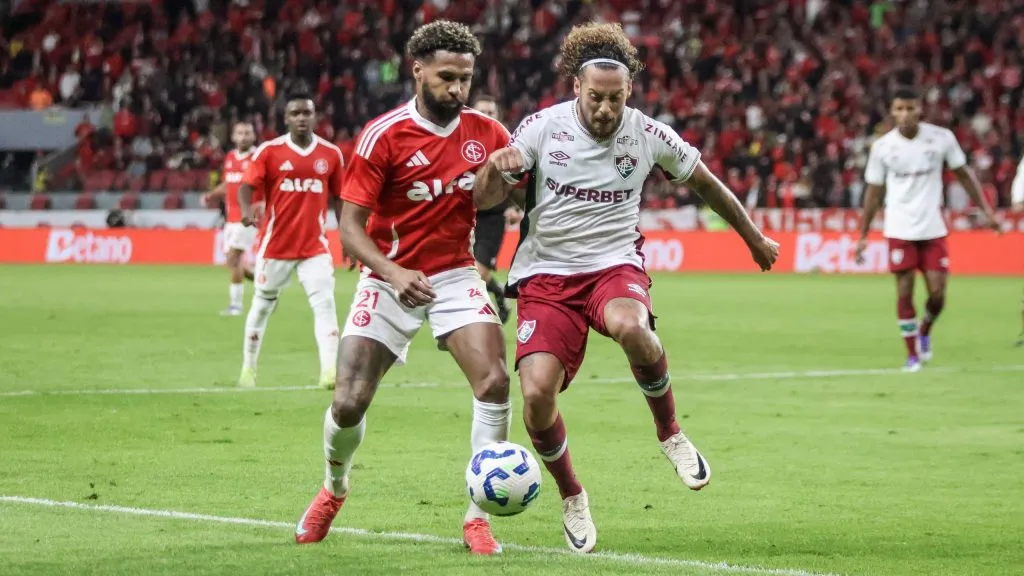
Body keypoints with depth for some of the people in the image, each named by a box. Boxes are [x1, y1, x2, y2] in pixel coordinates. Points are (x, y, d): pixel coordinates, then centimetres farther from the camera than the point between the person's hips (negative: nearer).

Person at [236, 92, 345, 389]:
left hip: (314, 245, 1)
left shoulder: (331, 154, 3)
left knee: (325, 302, -14)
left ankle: (330, 370, -21)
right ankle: (248, 367, 28)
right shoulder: (269, 151, -5)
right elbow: (246, 187, -10)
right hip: (275, 244, -1)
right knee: (263, 303, 12)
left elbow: (337, 198, 12)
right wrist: (247, 209, -31)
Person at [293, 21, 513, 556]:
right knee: (348, 403, -7)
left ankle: (478, 516, -6)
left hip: (455, 275, 2)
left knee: (494, 382, -19)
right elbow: (350, 226, -15)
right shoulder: (383, 136, -14)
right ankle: (333, 489, 26)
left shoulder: (486, 132, -3)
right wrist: (393, 274, -32)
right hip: (390, 279, -2)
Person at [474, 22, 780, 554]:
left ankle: (669, 432, -10)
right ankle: (571, 498, 12)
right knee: (537, 395, -18)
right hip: (547, 275, 1)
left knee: (629, 326, -38)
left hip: (614, 265, -1)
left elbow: (705, 183, 14)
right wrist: (495, 167, -30)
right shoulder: (543, 127, -7)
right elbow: (484, 199, -7)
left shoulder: (649, 136, -4)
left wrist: (753, 238, 25)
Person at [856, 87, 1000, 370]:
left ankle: (925, 332, 28)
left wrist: (985, 209, 2)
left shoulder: (941, 138, -6)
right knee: (904, 293, -4)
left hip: (933, 229, 1)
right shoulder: (882, 147, -5)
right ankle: (912, 354, 9)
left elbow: (963, 174, 7)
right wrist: (863, 235, 5)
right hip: (900, 230, 0)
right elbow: (874, 192, 5)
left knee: (937, 293, -3)